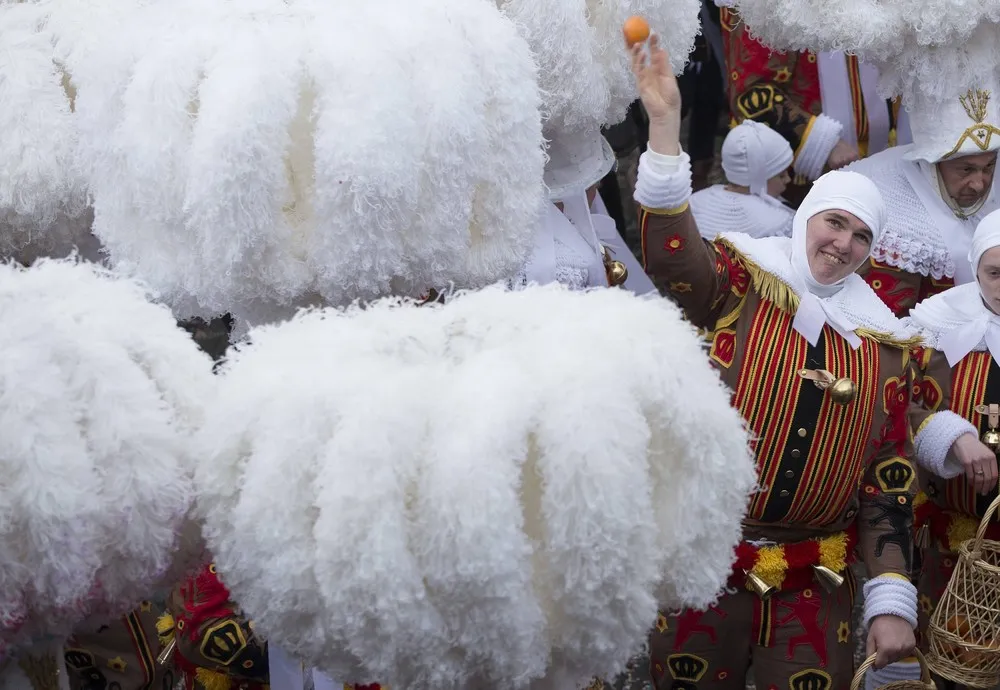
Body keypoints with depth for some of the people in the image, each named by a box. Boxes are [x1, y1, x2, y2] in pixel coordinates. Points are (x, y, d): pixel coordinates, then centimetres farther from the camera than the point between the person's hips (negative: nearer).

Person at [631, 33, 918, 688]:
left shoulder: (882, 343, 7)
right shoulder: (739, 282, -2)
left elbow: (890, 480, 6)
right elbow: (670, 251, -23)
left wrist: (893, 599, -3)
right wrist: (665, 122, -33)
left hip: (814, 585, 2)